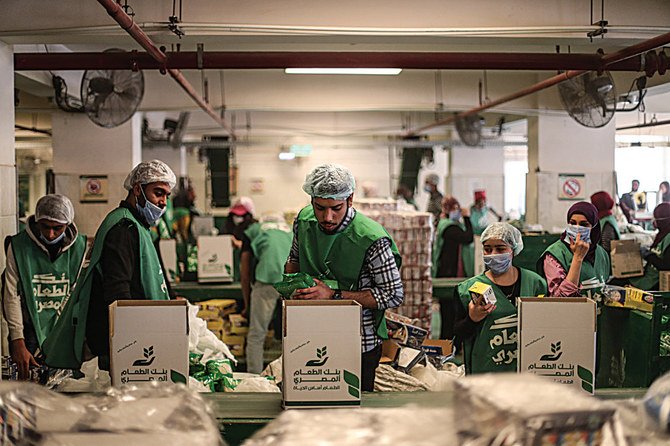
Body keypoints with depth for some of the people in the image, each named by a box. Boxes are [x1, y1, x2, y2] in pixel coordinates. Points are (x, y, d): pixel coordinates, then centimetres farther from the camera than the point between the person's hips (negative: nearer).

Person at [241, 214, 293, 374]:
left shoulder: (253, 230, 28)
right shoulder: (291, 230, 35)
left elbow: (245, 274, 25)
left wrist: (247, 306, 34)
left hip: (269, 277, -3)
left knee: (256, 335, 7)